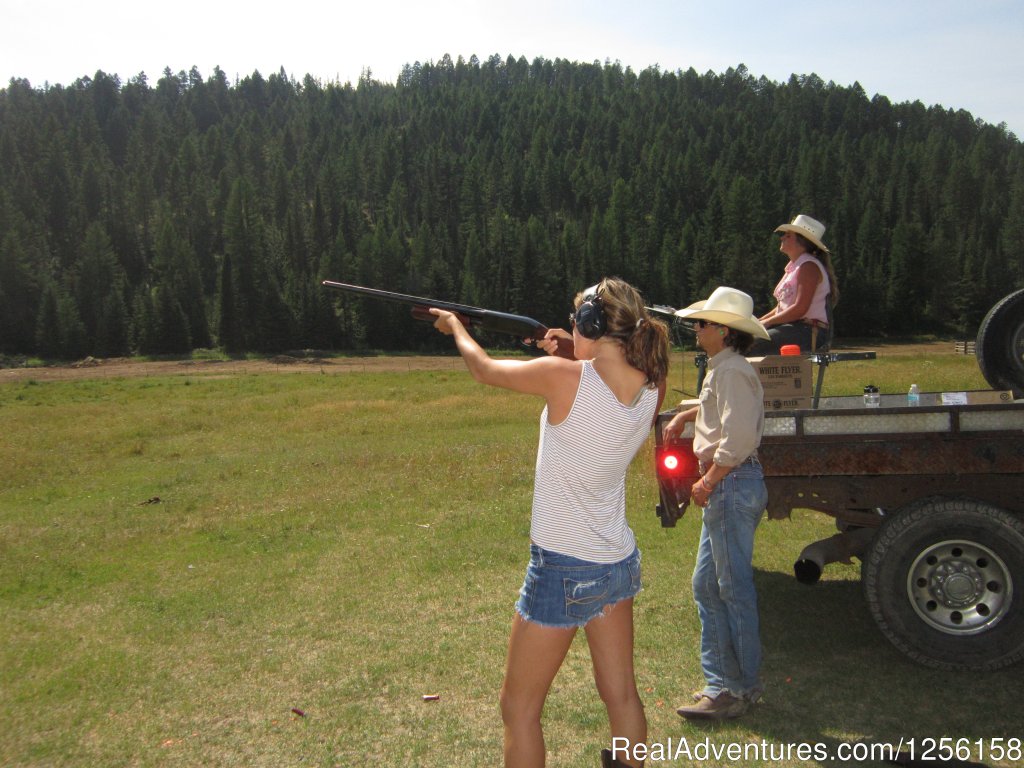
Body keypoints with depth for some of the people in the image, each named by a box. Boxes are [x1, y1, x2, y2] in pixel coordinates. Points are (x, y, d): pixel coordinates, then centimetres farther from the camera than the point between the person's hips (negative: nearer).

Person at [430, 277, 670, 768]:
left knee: (519, 709, 11)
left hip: (563, 571, -6)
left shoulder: (564, 377, -22)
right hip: (620, 563, 7)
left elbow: (484, 369, -5)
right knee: (621, 695, 20)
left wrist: (455, 325, 13)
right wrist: (575, 359, 7)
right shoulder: (652, 388, -6)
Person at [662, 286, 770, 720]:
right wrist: (686, 415, 27)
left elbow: (738, 439, -24)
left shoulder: (731, 371, -16)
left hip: (732, 484, -11)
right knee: (707, 585, 14)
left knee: (734, 588, -2)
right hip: (726, 488, 11)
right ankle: (721, 683, 22)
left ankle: (741, 689, 10)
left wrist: (707, 482, -15)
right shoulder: (722, 368, 16)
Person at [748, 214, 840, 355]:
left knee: (750, 345, -26)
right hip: (791, 327, 10)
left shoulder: (809, 266, -10)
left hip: (809, 332, -10)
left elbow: (800, 309, -19)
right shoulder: (793, 266, 20)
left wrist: (767, 322, -14)